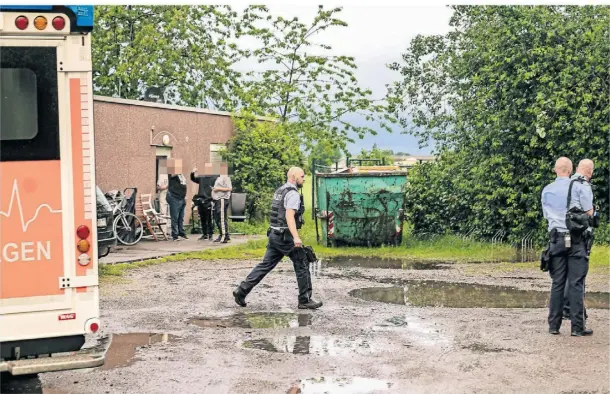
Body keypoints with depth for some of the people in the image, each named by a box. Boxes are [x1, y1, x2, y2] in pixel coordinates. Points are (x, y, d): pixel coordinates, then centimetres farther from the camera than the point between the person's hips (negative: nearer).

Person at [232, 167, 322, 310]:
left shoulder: (279, 191, 17)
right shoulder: (293, 194, -14)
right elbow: (289, 216, -26)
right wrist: (296, 237, -35)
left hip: (275, 235, 9)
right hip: (286, 236, -9)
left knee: (266, 265, 9)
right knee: (302, 266, 2)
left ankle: (242, 291, 4)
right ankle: (305, 300, 7)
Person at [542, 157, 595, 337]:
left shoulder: (547, 190, 11)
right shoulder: (581, 186, -3)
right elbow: (589, 212, -5)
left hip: (556, 238, 4)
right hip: (576, 239, -4)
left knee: (557, 283, 7)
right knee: (576, 283, -2)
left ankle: (554, 325, 6)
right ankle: (577, 327, -2)